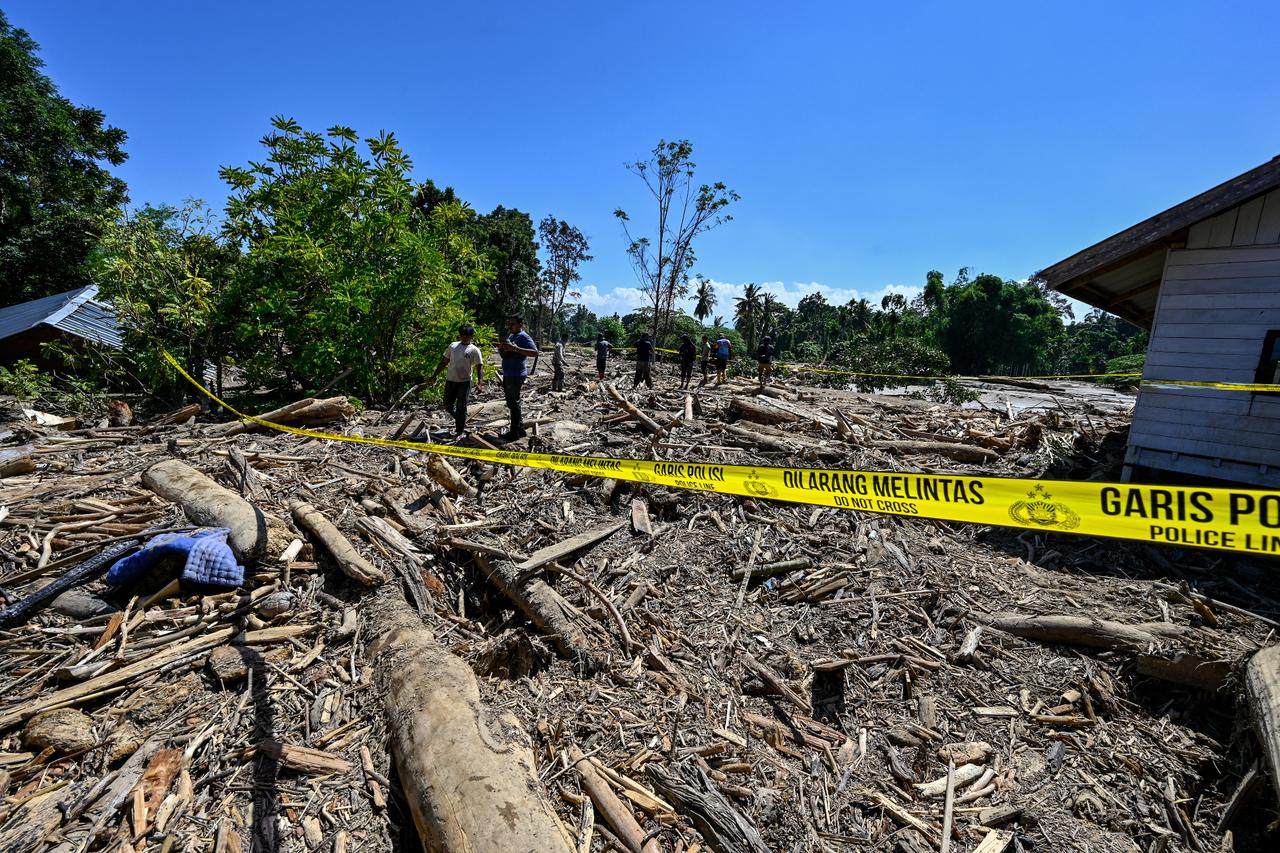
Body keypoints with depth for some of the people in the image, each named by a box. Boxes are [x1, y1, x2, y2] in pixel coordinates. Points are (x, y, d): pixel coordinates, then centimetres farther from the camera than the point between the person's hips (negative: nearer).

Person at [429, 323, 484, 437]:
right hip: (450, 381, 5)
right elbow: (443, 362, 15)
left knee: (461, 407, 1)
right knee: (448, 406, 11)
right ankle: (462, 421, 32)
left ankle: (459, 430, 14)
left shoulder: (474, 350, -5)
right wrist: (435, 375, 13)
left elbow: (479, 368, -11)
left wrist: (480, 383, -24)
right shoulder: (453, 346, 9)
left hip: (464, 382, -5)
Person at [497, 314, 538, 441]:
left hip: (516, 375, -10)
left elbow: (535, 353, -26)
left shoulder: (523, 337, -13)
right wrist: (501, 348, 4)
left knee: (514, 403, -5)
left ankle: (515, 433, 2)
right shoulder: (511, 336, 16)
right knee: (511, 402, 16)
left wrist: (516, 348, -32)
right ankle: (520, 428, 26)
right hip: (508, 374, 10)